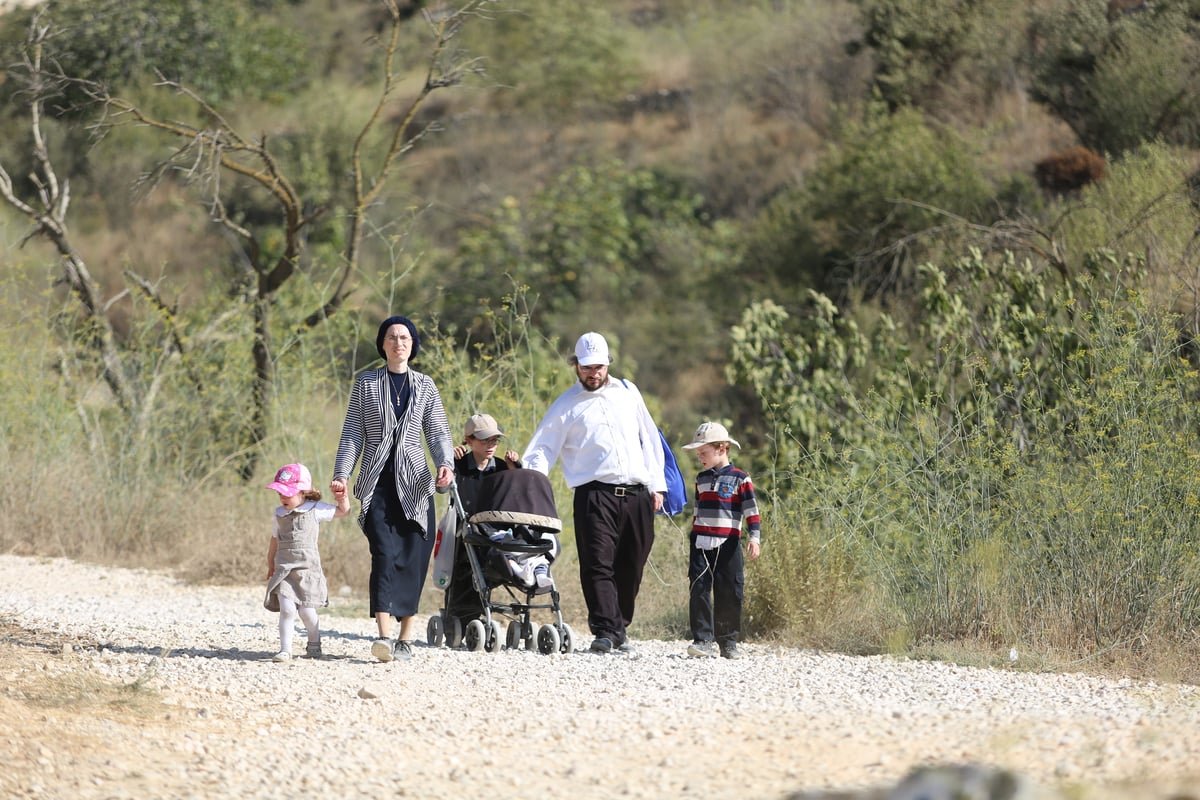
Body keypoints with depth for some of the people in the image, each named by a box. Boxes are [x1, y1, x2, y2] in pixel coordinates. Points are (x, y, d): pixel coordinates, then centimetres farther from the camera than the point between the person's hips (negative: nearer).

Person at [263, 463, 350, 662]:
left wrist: (342, 498, -9)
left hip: (308, 570, -2)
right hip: (284, 570, 2)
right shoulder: (280, 513, 9)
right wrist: (270, 565, 26)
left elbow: (343, 511, 9)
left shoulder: (315, 510, -1)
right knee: (287, 609, -15)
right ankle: (285, 649, -12)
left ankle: (314, 644, 24)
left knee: (307, 611, -2)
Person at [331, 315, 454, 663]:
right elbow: (352, 434, 7)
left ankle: (405, 637, 3)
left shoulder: (425, 386, 12)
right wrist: (341, 473, -6)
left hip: (414, 482, 2)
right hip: (378, 481, -2)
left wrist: (445, 464, -12)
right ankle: (385, 635, -27)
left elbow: (438, 432, 8)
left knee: (413, 558, -3)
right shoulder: (365, 384, 9)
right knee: (385, 553, -17)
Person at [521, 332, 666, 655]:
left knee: (631, 567, 5)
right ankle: (605, 631, -17)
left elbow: (649, 439, 20)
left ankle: (620, 628, 14)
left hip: (637, 494, 3)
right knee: (598, 565, -13)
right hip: (595, 493, -3)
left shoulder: (627, 393, 18)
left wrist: (656, 484, 12)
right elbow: (541, 450, 5)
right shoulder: (566, 406, 8)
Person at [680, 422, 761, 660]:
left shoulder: (740, 479, -2)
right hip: (701, 543, 4)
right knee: (699, 589, -7)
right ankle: (702, 639, -8)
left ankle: (728, 641, 11)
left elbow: (751, 511, -5)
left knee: (729, 593, 0)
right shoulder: (702, 479, 14)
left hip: (727, 544, -4)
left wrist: (754, 538, -15)